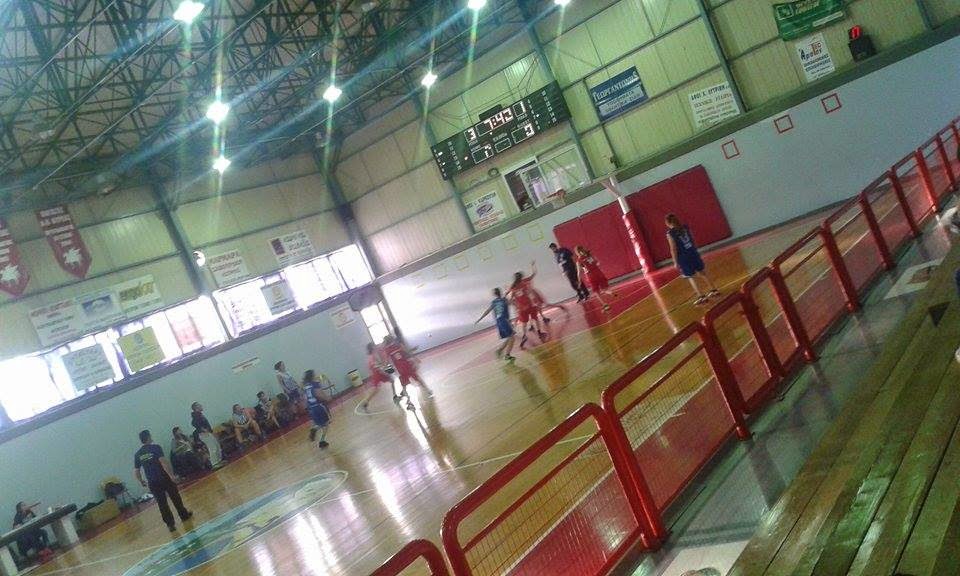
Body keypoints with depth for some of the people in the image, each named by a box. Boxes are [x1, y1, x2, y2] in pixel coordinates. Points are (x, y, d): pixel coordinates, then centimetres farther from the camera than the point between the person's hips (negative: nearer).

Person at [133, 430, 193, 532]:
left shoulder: (137, 455, 4)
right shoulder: (155, 448, -9)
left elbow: (136, 472, 9)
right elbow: (163, 462, -20)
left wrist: (142, 482, 25)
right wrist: (171, 475, -17)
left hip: (152, 483, 3)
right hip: (164, 478, -3)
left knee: (162, 503, 9)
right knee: (175, 497, 15)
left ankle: (170, 524, 10)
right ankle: (184, 515, 29)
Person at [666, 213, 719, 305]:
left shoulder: (670, 233, -14)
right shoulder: (685, 227, 2)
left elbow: (673, 249, -14)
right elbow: (693, 240, 9)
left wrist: (675, 262, -8)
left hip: (684, 257, -6)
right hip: (693, 253, 6)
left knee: (691, 277, 4)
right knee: (701, 272, 18)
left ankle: (701, 296, 1)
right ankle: (713, 289, 27)